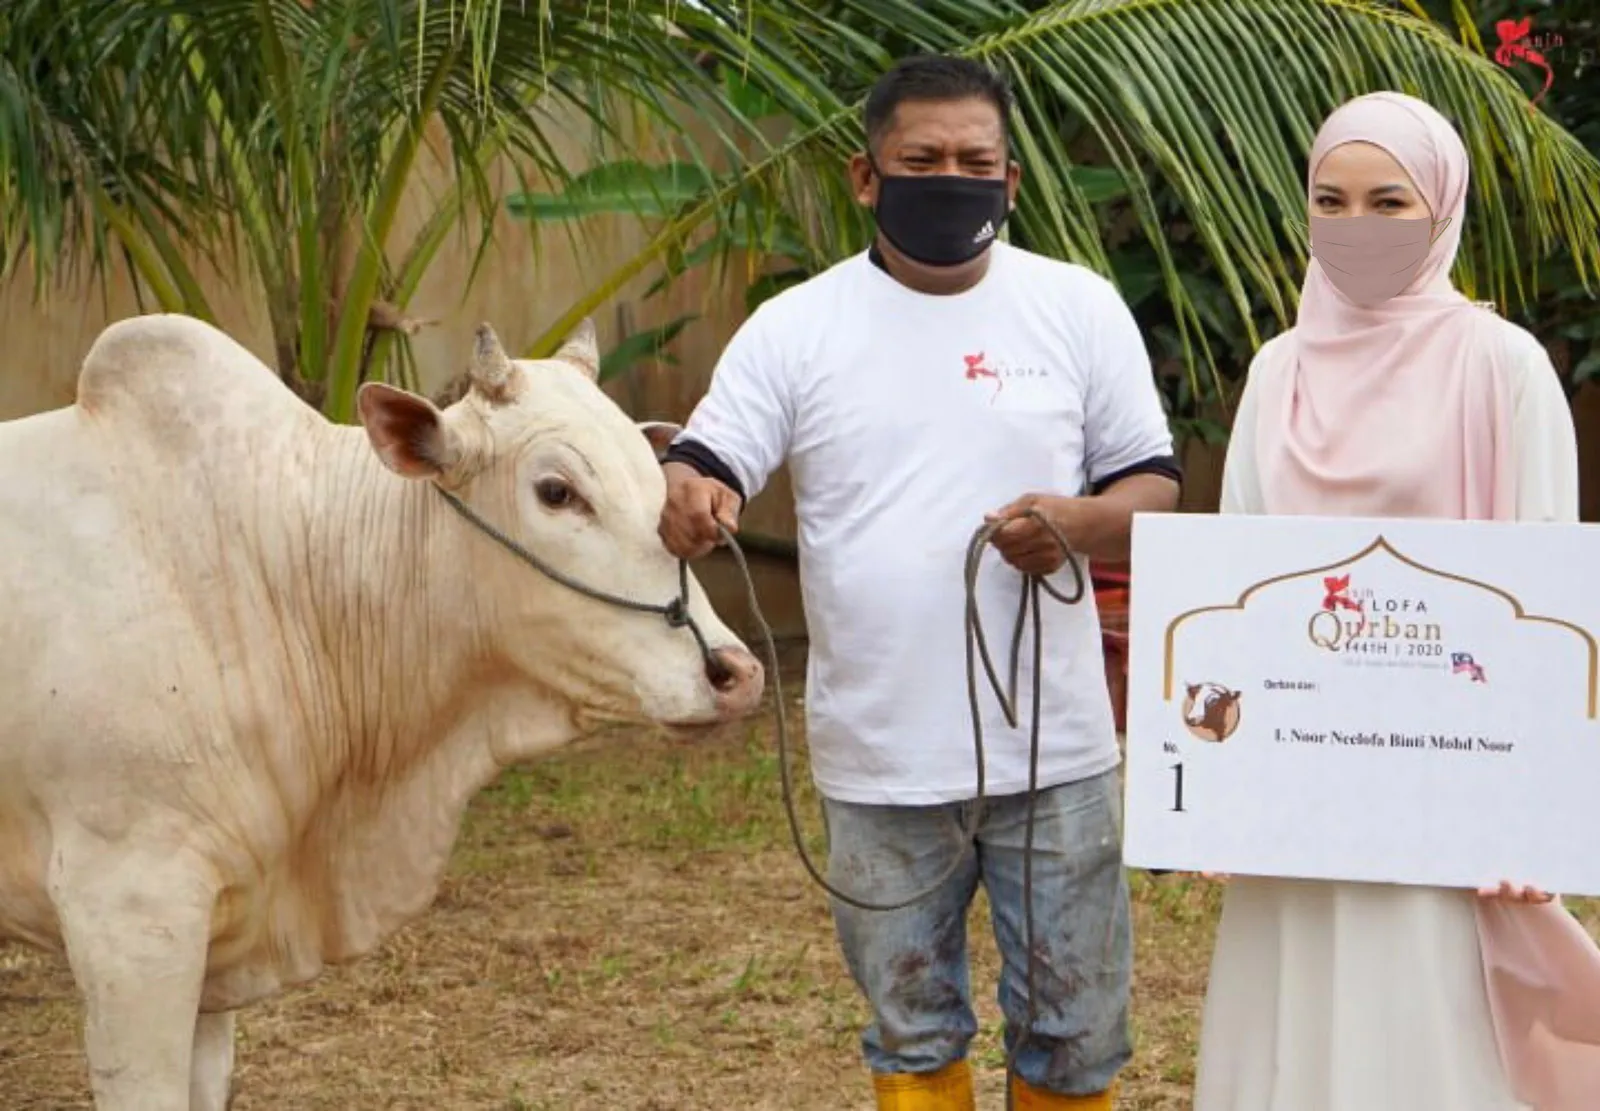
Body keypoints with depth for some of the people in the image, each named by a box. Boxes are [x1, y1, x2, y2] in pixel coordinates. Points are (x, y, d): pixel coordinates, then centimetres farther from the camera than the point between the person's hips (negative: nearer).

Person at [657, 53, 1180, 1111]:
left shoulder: (1080, 308, 1)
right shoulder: (795, 327, -1)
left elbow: (1155, 486, 4)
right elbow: (699, 471, -7)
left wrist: (1080, 522, -19)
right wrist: (684, 504, -32)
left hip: (1053, 750, 0)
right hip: (879, 763, 0)